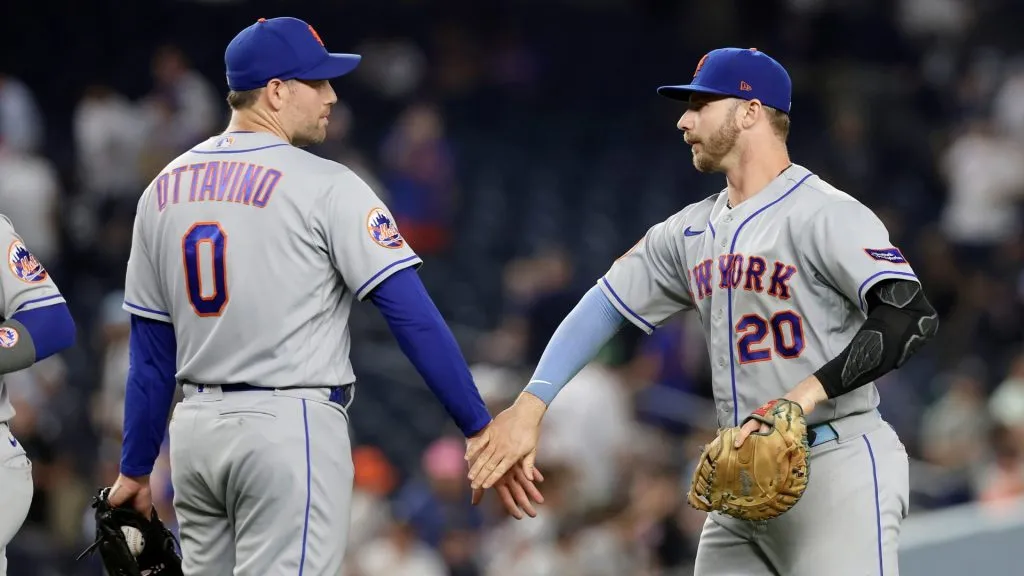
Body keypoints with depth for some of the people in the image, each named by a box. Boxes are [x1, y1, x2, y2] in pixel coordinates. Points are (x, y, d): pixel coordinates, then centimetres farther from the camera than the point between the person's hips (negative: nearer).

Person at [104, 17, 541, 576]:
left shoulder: (163, 190, 9)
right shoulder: (325, 187, -9)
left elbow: (151, 351, 14)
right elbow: (413, 317, -14)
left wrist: (136, 469, 20)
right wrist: (482, 433, -12)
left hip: (196, 426, 7)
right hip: (290, 427, -7)